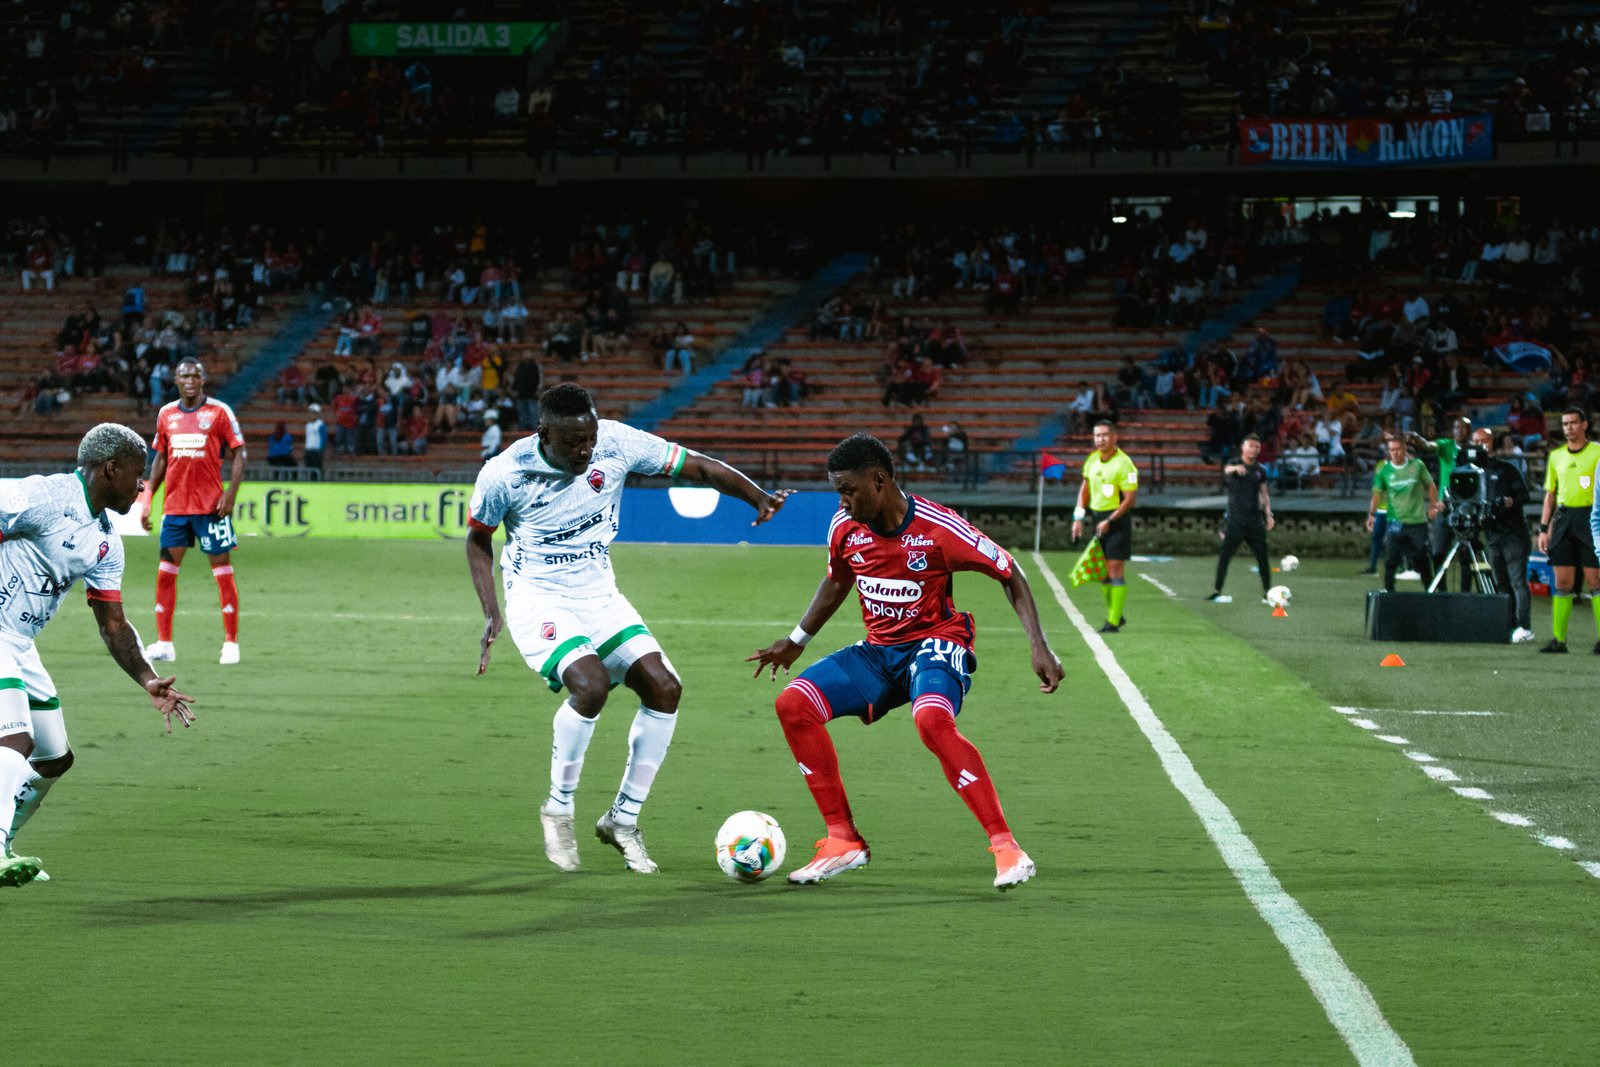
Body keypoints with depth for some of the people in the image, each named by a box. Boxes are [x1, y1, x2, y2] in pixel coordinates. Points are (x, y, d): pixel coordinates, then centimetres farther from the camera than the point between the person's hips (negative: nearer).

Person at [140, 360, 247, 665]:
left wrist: (230, 494, -13)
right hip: (174, 505, 4)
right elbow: (160, 459, 17)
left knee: (223, 572, -2)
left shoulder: (219, 412, -3)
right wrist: (148, 500, 11)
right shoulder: (166, 414, 10)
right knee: (165, 572, 1)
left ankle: (231, 643, 4)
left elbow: (239, 453, -3)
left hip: (211, 505, -4)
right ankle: (164, 643, 6)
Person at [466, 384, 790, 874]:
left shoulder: (616, 443, -13)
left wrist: (758, 497, -19)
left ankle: (623, 820, 3)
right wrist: (491, 612, -9)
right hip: (538, 599, -5)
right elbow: (478, 538, 1)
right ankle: (558, 810, -8)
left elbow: (696, 466, -4)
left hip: (598, 595, 5)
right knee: (591, 684, -29)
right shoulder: (504, 475, -17)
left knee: (663, 687, -11)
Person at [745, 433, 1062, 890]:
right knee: (794, 703, -13)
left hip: (935, 644, -6)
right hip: (878, 651, 6)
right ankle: (843, 840, -6)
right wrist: (796, 641, 24)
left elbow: (1010, 575, -9)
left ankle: (1005, 847, -30)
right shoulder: (845, 528, -4)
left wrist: (1039, 647, -17)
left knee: (932, 720, -38)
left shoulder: (939, 529, -19)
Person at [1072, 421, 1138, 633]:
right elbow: (1085, 489, 19)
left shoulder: (1123, 464, -14)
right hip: (1097, 516, 7)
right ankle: (1114, 614, 24)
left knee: (1115, 569, -7)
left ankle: (1114, 621, -5)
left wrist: (1110, 521, -18)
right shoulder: (1092, 460, 8)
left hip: (1117, 519, -7)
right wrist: (1078, 517, 10)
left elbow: (1130, 498, -15)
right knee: (1101, 572, 10)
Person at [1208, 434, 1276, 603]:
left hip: (1255, 519, 4)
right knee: (1225, 555, -7)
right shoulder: (1234, 465, -1)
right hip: (1235, 518, -4)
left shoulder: (1260, 470, 12)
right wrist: (1236, 468, -50)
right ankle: (1216, 591, -3)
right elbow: (1227, 470, -26)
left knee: (1262, 556, 2)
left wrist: (1268, 514, 5)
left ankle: (1267, 592, 10)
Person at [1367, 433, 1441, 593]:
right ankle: (1388, 590, 1)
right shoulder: (1384, 470, 1)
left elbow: (1430, 485, 12)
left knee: (1422, 558, 3)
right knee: (1391, 559, -7)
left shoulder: (1417, 465, 1)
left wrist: (1434, 505, 5)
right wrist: (1372, 514, -12)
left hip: (1417, 521, 0)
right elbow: (1377, 494, 0)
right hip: (1395, 522, 0)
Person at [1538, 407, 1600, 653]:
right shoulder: (1556, 456, 14)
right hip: (1563, 518, 4)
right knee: (1562, 582, 3)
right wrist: (1543, 529, 13)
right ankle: (1558, 638, 4)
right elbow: (1550, 494, 19)